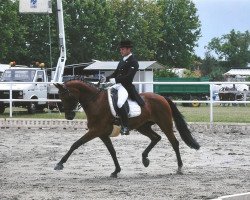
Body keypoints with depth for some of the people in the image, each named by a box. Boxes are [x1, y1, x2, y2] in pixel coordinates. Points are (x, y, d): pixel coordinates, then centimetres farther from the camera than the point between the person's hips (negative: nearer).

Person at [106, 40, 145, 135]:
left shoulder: (133, 62, -8)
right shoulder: (122, 61, 19)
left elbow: (129, 76, -19)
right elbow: (115, 73, 22)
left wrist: (115, 80, -25)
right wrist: (107, 78, 3)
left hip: (126, 87, -10)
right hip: (117, 85, 10)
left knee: (119, 103, -32)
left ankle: (125, 127, -25)